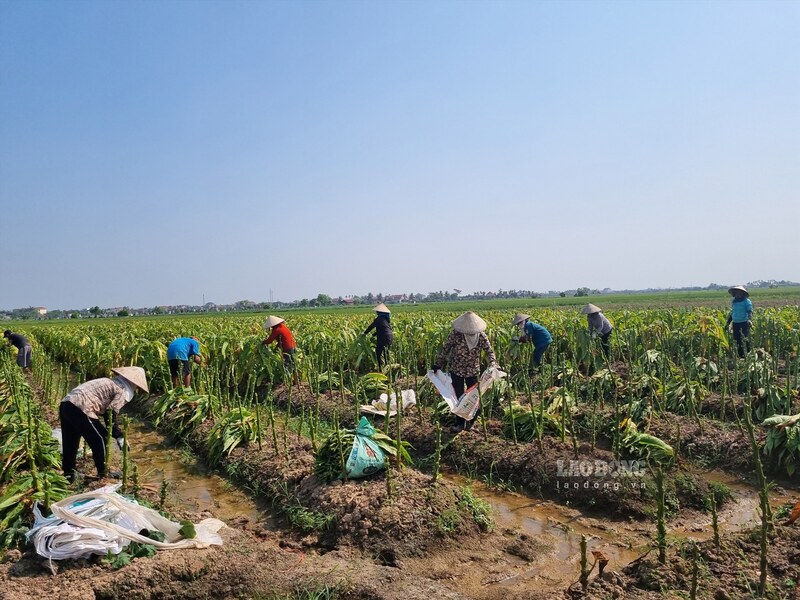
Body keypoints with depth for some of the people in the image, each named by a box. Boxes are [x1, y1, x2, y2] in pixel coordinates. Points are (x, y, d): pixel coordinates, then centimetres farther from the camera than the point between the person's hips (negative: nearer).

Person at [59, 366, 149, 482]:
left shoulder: (109, 383, 26)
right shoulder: (123, 391, -1)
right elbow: (110, 415, -6)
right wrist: (119, 436, 4)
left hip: (66, 404, 9)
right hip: (80, 409, -9)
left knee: (70, 444, 20)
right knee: (99, 441, 6)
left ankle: (68, 475, 32)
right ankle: (104, 475, 17)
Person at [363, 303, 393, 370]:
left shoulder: (379, 319, -10)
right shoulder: (387, 319, 15)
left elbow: (371, 326, -3)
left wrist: (365, 333, 10)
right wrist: (374, 335, 28)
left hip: (383, 339, -9)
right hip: (389, 338, 9)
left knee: (378, 353, -4)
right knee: (386, 353, 20)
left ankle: (381, 369, -7)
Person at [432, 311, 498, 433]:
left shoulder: (481, 336, -14)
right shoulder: (455, 334, -19)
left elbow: (489, 351, -9)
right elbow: (445, 349, -9)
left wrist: (493, 365, -27)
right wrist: (438, 364, -8)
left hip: (473, 371, 1)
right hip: (456, 371, -1)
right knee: (458, 397, 5)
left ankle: (471, 421, 26)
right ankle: (460, 423, 20)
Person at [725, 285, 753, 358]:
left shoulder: (747, 301, -3)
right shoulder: (733, 302, 15)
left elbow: (750, 312, -12)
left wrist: (750, 320, -29)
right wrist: (728, 323, 21)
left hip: (744, 323, -6)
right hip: (735, 323, 6)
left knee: (746, 340, -8)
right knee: (737, 340, 8)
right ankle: (741, 355, 15)